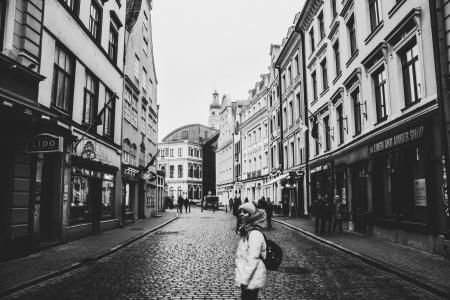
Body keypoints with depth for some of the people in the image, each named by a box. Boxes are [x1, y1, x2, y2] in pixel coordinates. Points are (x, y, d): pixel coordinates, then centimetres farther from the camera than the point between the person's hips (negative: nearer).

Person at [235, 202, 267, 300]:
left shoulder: (254, 234, -21)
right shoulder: (246, 232, 7)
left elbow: (253, 260, -24)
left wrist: (244, 281, -21)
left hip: (252, 280, -9)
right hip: (245, 278, 9)